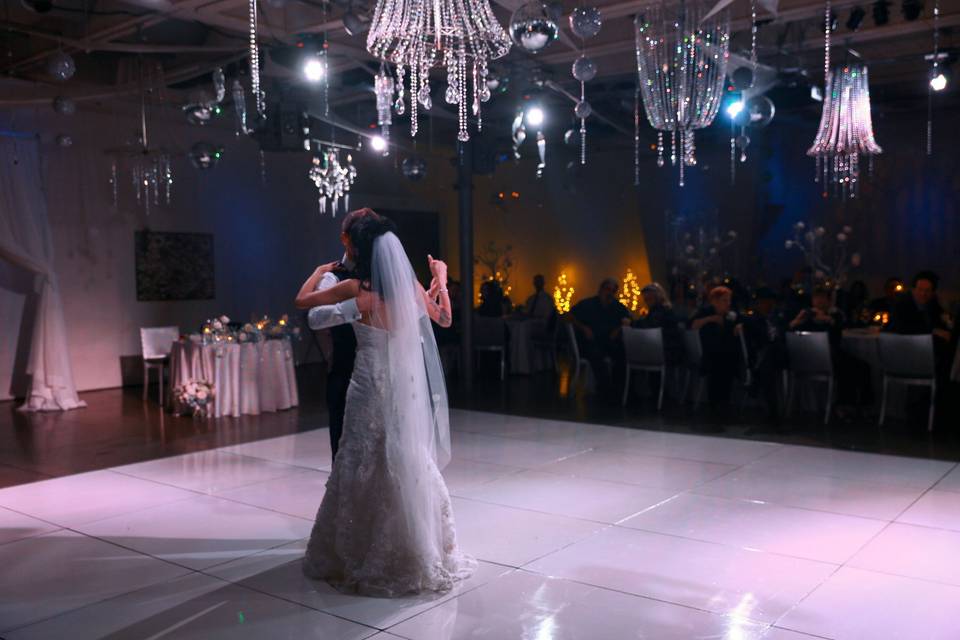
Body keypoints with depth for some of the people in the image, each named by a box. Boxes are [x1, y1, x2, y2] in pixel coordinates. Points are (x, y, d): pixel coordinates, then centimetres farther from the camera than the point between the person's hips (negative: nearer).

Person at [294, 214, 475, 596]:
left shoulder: (356, 288, -10)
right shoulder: (410, 286, 0)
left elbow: (302, 300, 1)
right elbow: (444, 319, 14)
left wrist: (319, 271, 19)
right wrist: (441, 279, 25)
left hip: (370, 386, -4)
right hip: (406, 388, 4)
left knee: (363, 470, 8)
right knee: (410, 466, 13)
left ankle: (362, 557, 18)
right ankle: (421, 552, 22)